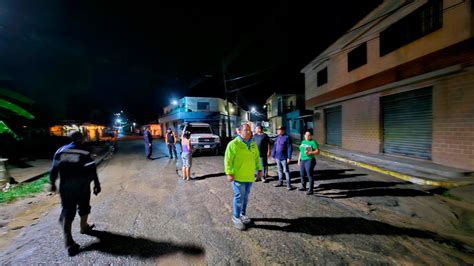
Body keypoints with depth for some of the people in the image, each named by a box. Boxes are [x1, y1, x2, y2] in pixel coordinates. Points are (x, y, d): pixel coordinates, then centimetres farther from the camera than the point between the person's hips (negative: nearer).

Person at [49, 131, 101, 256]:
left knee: (67, 212, 4)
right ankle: (84, 227, 40)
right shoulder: (85, 152, -10)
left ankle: (69, 243, -2)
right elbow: (92, 170, -12)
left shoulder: (61, 150, 3)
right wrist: (97, 185, -5)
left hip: (66, 187, 3)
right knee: (84, 207, 20)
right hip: (82, 186, -3)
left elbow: (54, 169, 6)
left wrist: (52, 183, 19)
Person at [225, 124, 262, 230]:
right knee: (239, 197, 0)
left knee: (245, 197, 17)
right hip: (238, 176, -6)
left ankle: (243, 214, 36)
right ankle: (236, 217, 20)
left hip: (249, 176, 6)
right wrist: (229, 173, -19)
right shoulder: (233, 144, -13)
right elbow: (228, 160, -15)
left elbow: (257, 157, 16)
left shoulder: (253, 144, 7)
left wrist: (259, 169, 13)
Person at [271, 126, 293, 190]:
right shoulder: (277, 138, 10)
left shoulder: (287, 137, -10)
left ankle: (288, 184, 7)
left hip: (284, 158, -6)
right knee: (279, 170, 16)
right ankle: (280, 182, 29)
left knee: (286, 171, -1)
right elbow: (274, 147, 14)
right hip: (277, 157, 7)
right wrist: (273, 156, 13)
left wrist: (289, 157, -15)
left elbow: (289, 148, -12)